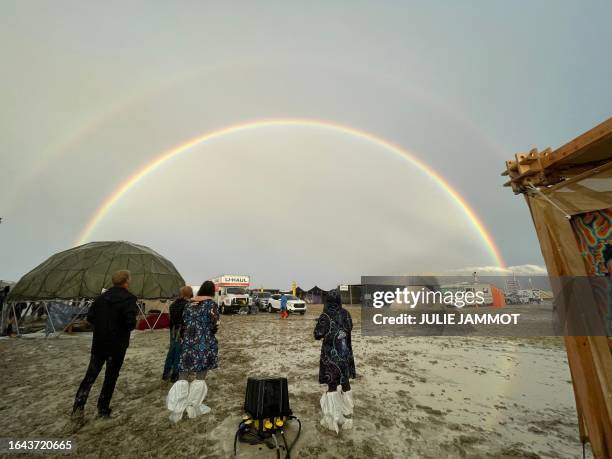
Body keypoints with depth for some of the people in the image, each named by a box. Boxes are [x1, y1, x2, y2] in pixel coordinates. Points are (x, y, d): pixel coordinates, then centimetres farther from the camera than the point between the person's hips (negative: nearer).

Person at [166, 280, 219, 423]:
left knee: (183, 377, 11)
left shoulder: (189, 304, 7)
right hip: (205, 345, -4)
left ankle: (176, 410, 10)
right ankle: (193, 407, 22)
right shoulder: (212, 305, -10)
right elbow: (214, 327, -10)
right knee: (200, 377, 11)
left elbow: (183, 324, 11)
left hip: (188, 344, 4)